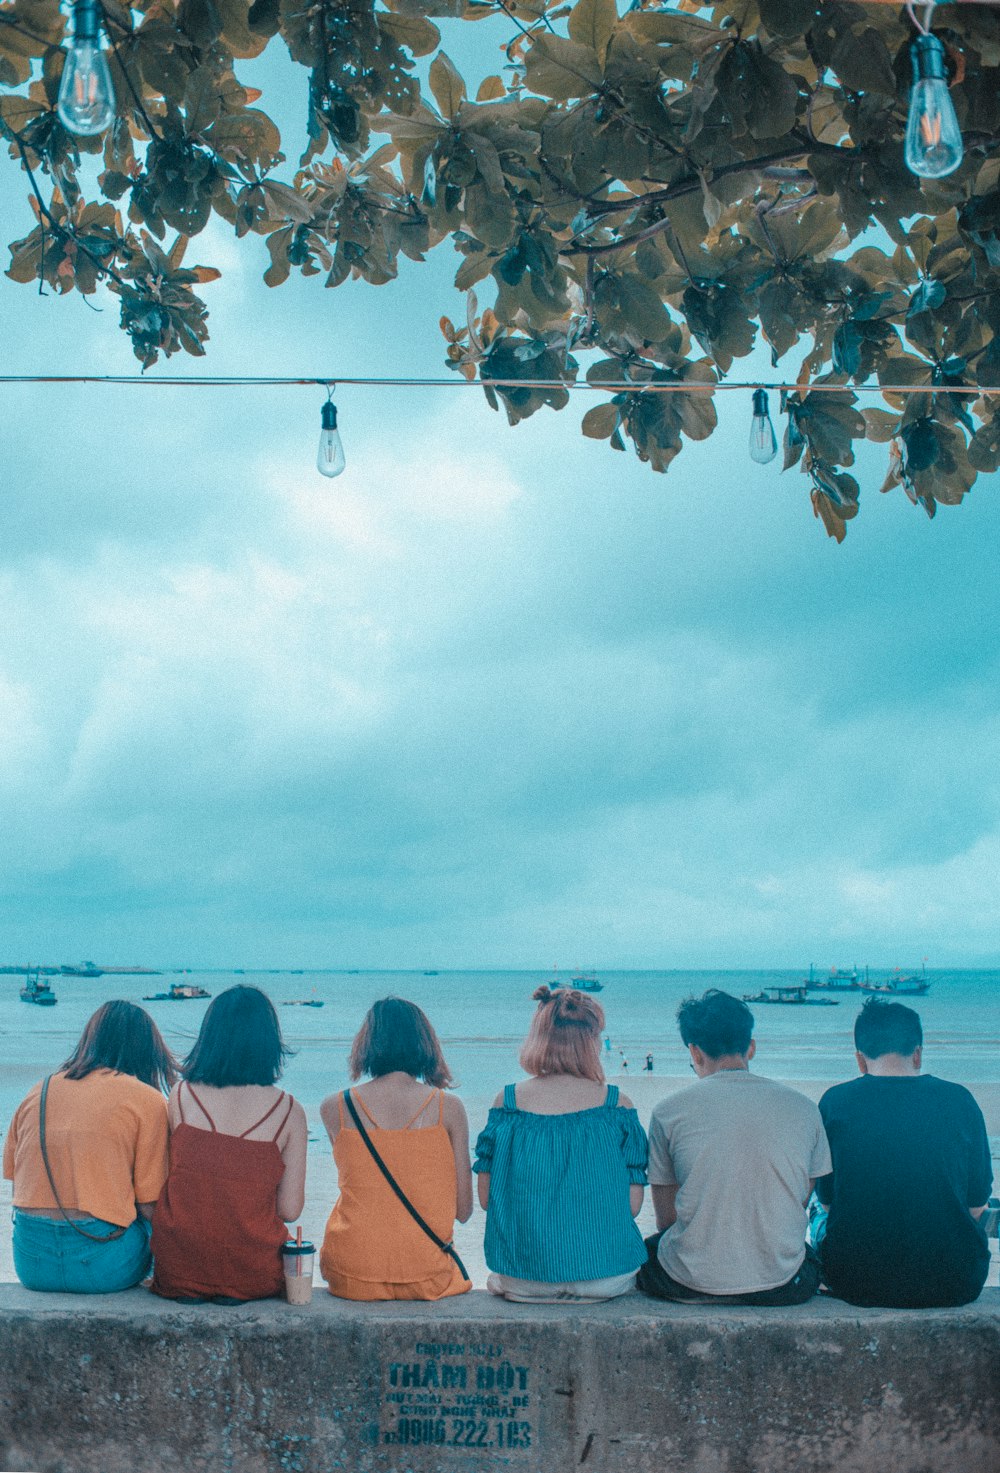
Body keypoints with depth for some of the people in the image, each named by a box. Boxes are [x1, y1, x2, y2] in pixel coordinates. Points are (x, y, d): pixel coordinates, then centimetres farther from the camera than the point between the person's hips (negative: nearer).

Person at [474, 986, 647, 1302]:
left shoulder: (507, 1101, -3)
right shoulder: (617, 1105, -5)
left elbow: (486, 1198, 1)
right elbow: (632, 1204, -3)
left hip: (522, 1281, 1)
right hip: (606, 1277, -1)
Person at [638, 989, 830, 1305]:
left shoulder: (669, 1111, -4)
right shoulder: (803, 1108, 1)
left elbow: (665, 1219, 3)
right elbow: (801, 1204, 11)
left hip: (691, 1286, -1)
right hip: (782, 1286, 2)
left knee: (647, 1249, 31)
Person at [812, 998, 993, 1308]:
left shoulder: (835, 1102, -4)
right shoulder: (959, 1100, -2)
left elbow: (827, 1199, 6)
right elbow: (978, 1204, 6)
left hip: (859, 1284, -1)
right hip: (956, 1286, 1)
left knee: (820, 1222, 31)